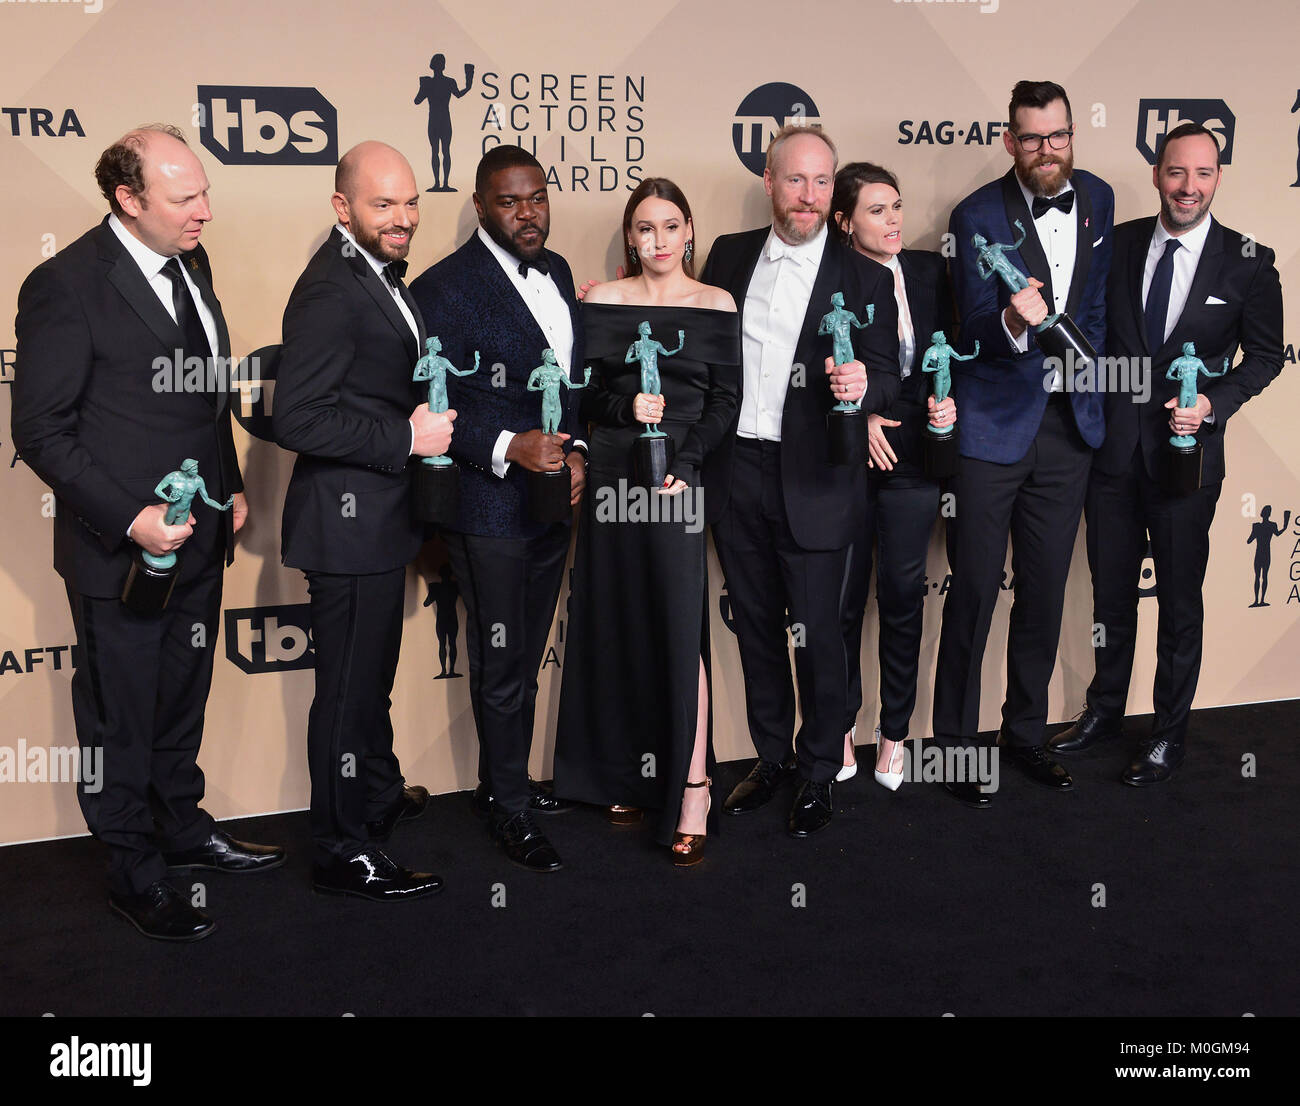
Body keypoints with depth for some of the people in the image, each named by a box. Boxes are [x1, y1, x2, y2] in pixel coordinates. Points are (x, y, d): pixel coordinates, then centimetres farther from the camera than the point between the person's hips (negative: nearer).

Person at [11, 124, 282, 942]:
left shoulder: (190, 264, 7)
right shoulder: (66, 285, -17)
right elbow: (42, 432, -16)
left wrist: (232, 485, 12)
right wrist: (129, 518, -22)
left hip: (198, 536, 7)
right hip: (121, 547, -7)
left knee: (182, 698, 21)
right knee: (121, 719, 9)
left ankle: (182, 827, 40)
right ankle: (135, 873, 25)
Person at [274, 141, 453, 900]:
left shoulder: (380, 276, 11)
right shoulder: (330, 290, -21)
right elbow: (297, 418, -27)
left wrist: (424, 420, 9)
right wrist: (407, 437, -24)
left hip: (380, 518, 10)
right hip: (348, 520, -10)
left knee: (373, 673, 25)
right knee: (350, 685, 1)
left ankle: (378, 795, 45)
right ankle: (345, 852, 15)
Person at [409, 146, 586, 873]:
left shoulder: (557, 272, 10)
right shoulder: (446, 288, -14)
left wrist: (577, 451, -1)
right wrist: (507, 449, -28)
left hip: (554, 502, 7)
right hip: (491, 507, -7)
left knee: (525, 661, 20)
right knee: (501, 668, 6)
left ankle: (505, 783, 37)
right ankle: (511, 811, 22)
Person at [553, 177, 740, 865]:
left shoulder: (716, 307, 4)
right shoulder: (600, 303, 7)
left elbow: (726, 403, 0)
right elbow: (580, 394, 6)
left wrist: (684, 466, -13)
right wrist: (625, 408, -13)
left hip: (681, 478, -2)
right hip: (613, 473, 3)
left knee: (678, 624, -8)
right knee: (616, 624, 6)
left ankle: (691, 789, -4)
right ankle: (627, 775, 20)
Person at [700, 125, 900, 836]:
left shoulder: (864, 278, 0)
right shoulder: (729, 256, 9)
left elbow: (888, 377, -5)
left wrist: (861, 385, -26)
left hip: (812, 479, -3)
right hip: (735, 470, 4)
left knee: (817, 632, 1)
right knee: (755, 623, 14)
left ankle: (818, 772, 20)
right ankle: (771, 758, 30)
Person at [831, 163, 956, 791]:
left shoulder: (928, 270, 6)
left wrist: (946, 401, -7)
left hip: (913, 453, 2)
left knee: (904, 593, 5)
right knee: (844, 596, 6)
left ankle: (895, 732, 19)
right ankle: (843, 725, 24)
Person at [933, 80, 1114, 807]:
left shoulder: (1097, 198, 6)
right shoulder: (978, 216, -11)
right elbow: (977, 328, -18)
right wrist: (1014, 323, -38)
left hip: (1070, 421, 5)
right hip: (995, 424, -5)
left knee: (1046, 589, 13)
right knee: (975, 590, 1)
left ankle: (1027, 733, 28)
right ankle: (956, 744, 14)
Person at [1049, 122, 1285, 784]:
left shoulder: (1248, 263, -4)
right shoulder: (1117, 244, 1)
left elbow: (1265, 353, 3)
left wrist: (1213, 402, -13)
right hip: (1112, 448, 2)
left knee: (1179, 600, 8)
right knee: (1111, 591, 15)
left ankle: (1170, 731, 24)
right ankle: (1105, 709, 33)